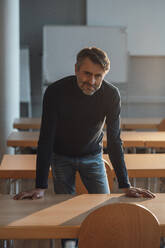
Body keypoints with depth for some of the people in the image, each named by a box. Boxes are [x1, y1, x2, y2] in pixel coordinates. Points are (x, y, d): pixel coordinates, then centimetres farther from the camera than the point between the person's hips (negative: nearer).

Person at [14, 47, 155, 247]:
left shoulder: (111, 94, -22)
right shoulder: (55, 92, -27)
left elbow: (114, 141, -18)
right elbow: (46, 140, -25)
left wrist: (125, 186, -23)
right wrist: (40, 187, -29)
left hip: (92, 156, 1)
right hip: (61, 157, -1)